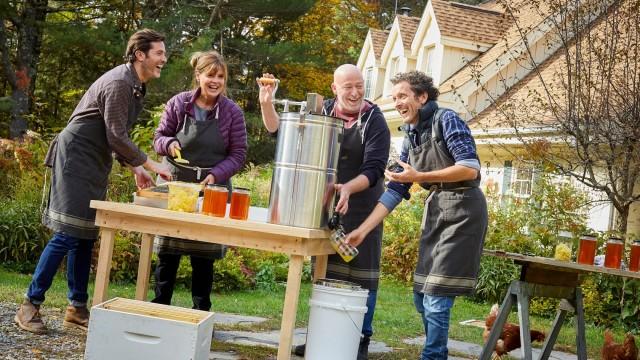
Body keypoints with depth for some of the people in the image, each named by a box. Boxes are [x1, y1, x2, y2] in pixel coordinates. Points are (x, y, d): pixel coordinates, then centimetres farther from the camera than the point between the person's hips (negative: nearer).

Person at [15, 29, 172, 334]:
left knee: (86, 237, 9)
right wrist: (150, 165, -12)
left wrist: (136, 168, 10)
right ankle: (30, 306, -4)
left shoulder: (135, 86, 13)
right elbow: (117, 137, -21)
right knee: (67, 236, -11)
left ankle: (77, 308, 15)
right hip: (75, 159, -10)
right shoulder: (118, 83, -18)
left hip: (95, 165, 10)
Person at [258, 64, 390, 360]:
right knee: (323, 272, 10)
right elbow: (280, 130, 9)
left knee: (361, 274, -1)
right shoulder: (322, 113, 2)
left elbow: (373, 169, -16)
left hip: (360, 206, -4)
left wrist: (347, 189, -34)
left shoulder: (374, 121, -9)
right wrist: (266, 103, -8)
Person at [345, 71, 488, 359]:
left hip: (462, 210, -8)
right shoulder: (410, 139, 12)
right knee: (422, 298, 11)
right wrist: (362, 230, 3)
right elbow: (395, 191, 11)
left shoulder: (445, 120, -10)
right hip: (436, 210, 8)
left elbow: (471, 169, -19)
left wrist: (420, 177, -23)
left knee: (436, 299, -10)